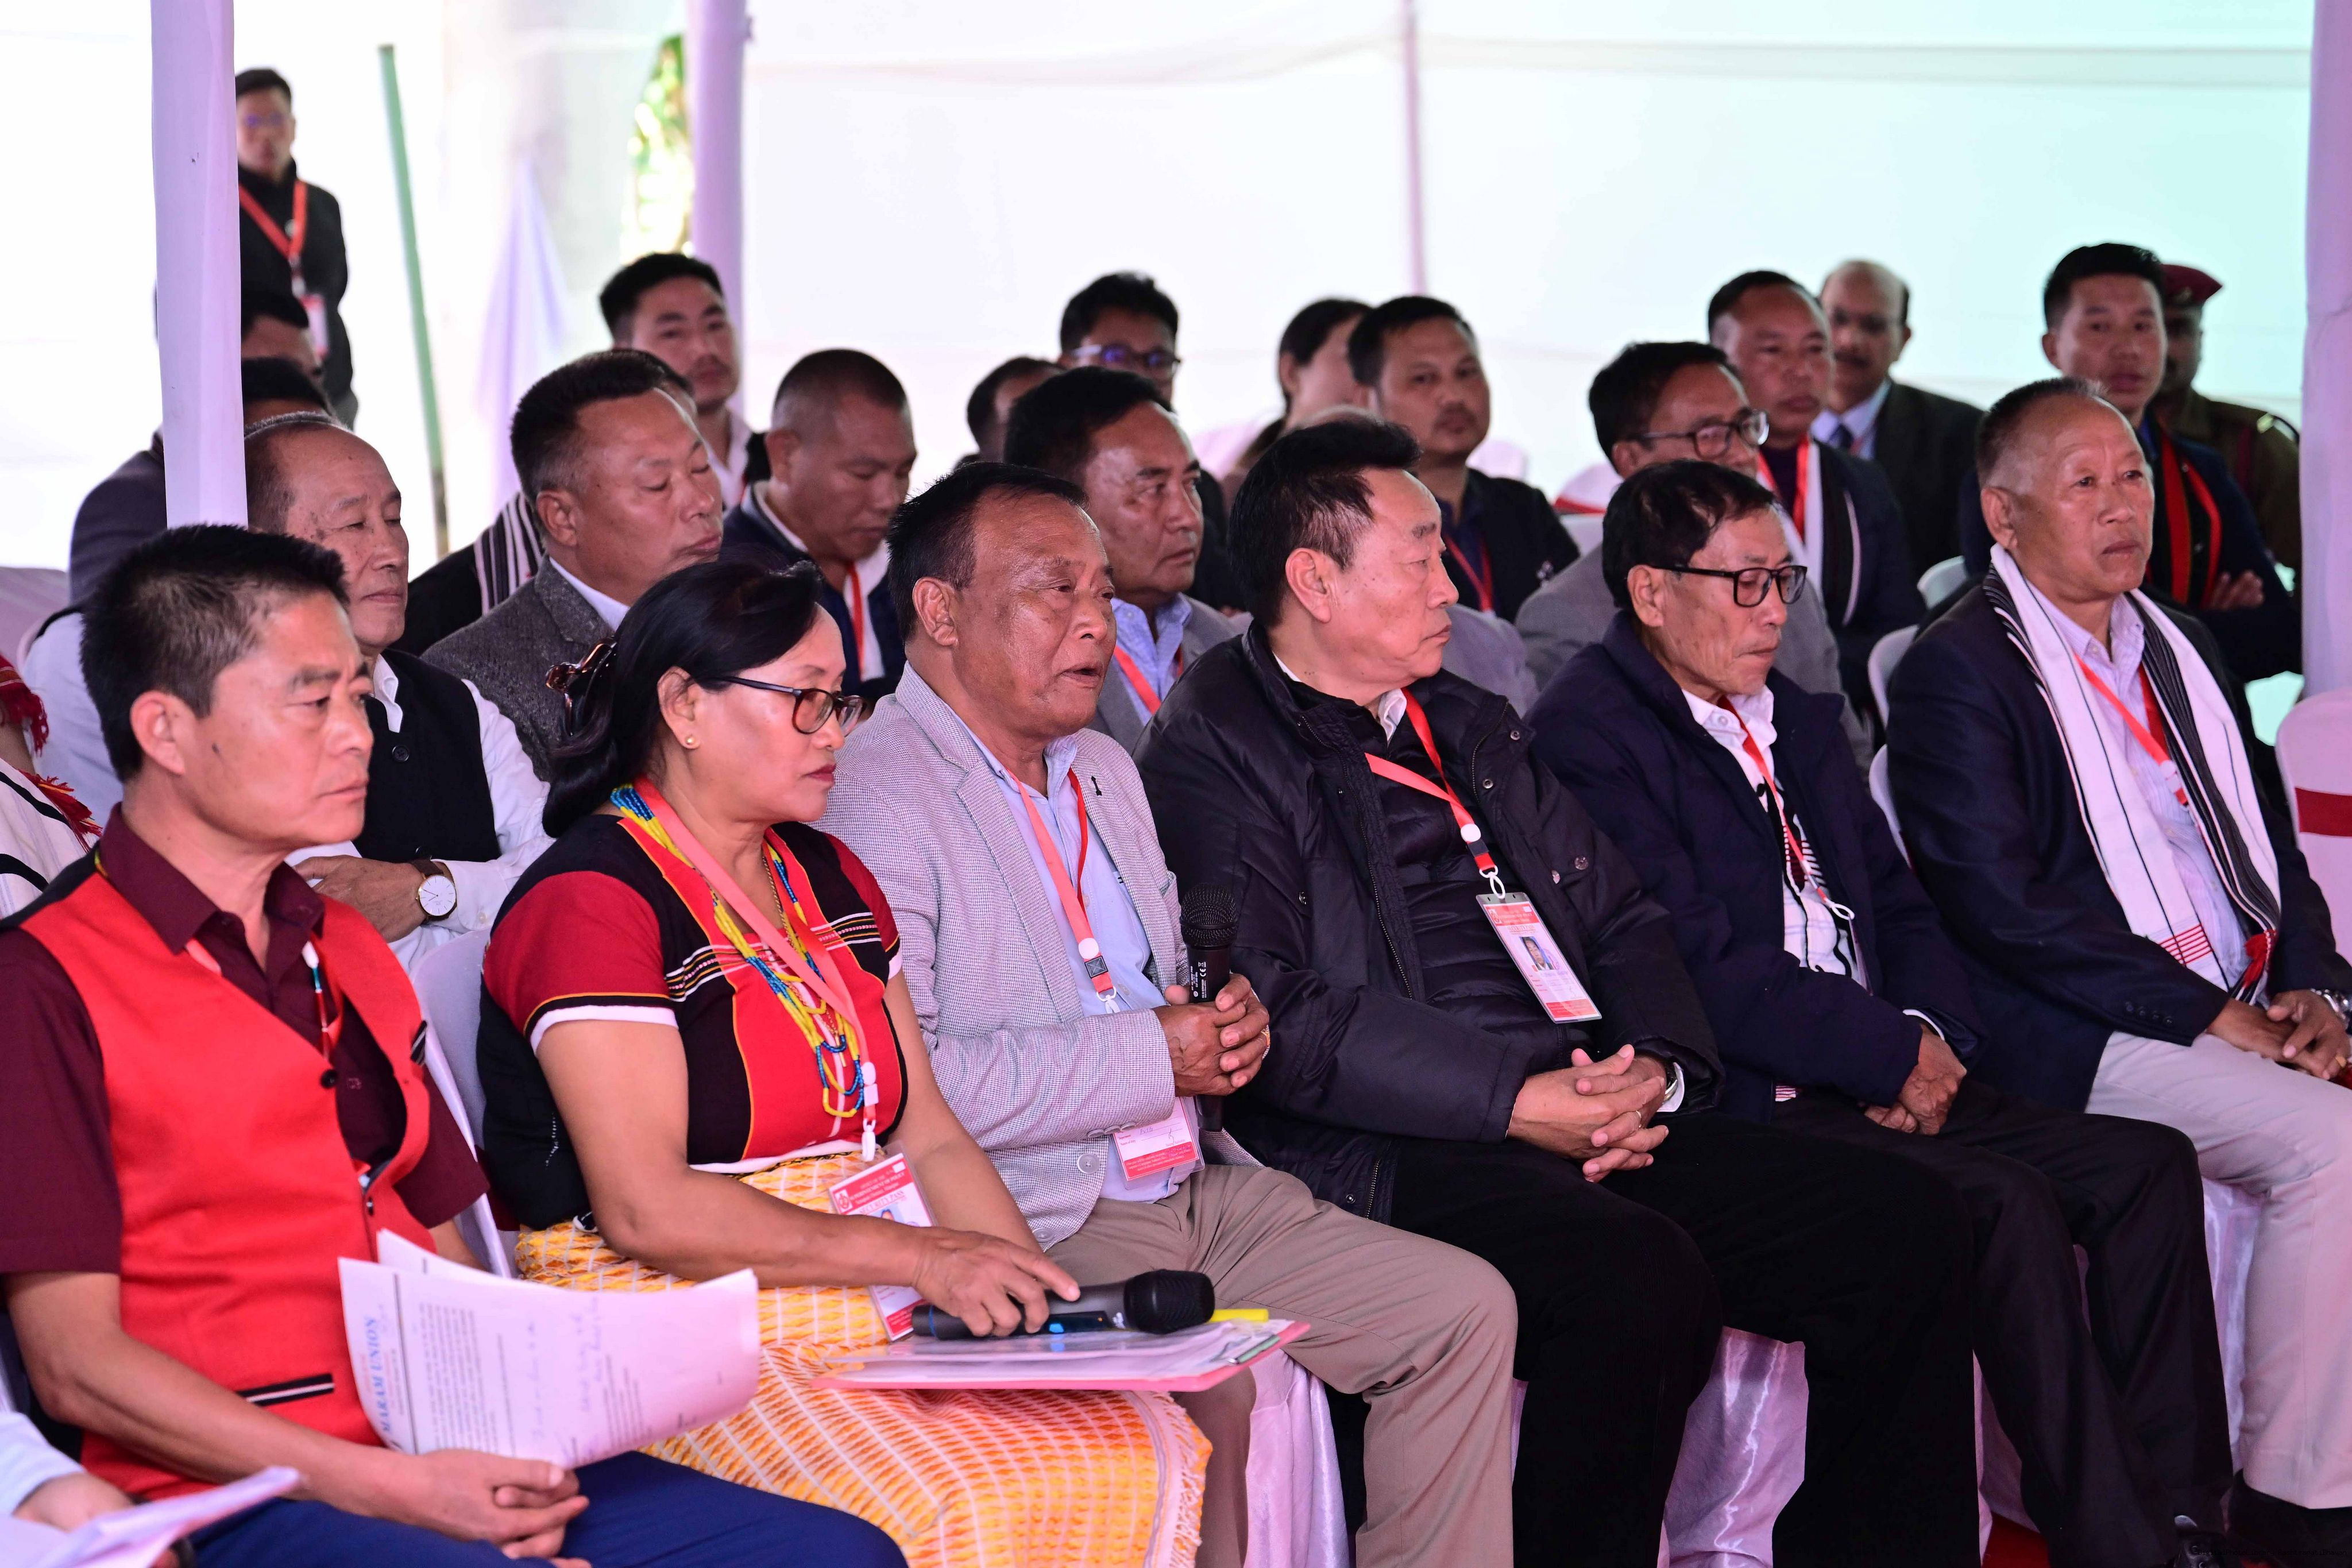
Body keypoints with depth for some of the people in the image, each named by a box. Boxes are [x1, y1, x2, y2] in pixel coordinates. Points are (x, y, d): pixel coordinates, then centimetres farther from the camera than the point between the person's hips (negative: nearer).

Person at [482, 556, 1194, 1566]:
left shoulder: (831, 879, 18)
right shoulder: (590, 902, -9)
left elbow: (929, 1140, 16)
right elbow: (646, 1208, -17)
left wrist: (1032, 1291, -3)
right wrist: (916, 1257, -18)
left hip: (869, 1309, 8)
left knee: (1153, 1459, -15)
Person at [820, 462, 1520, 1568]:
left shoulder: (1104, 770, 20)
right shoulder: (873, 799, -10)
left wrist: (1227, 1024, 5)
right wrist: (1152, 1056, -17)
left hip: (1198, 1189, 9)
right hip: (1030, 1228, -9)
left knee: (1466, 1309, -2)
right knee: (1209, 1384, -32)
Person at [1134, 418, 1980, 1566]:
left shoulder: (1473, 726, 25)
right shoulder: (1215, 748, -1)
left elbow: (1620, 918, 23)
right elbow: (1276, 1016, -13)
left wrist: (1652, 1071, 0)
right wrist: (1520, 1104, -17)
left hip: (1601, 1123, 8)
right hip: (1391, 1158, -8)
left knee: (1906, 1223, -7)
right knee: (1646, 1277, -35)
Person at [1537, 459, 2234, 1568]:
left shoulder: (1797, 720, 21)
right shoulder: (1590, 736, -8)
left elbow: (1897, 905, 20)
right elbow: (1703, 969, -15)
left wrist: (1932, 1035, -1)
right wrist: (1892, 1053, -12)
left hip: (1881, 1077, 9)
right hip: (1747, 1102, -9)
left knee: (2148, 1164, -7)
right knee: (2007, 1203, -27)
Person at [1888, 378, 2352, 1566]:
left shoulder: (2182, 649, 19)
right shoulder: (1957, 672, -5)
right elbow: (2001, 906, -15)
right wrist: (2210, 1017, -16)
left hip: (2245, 1013, 7)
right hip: (2071, 1038, -7)